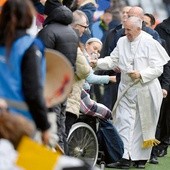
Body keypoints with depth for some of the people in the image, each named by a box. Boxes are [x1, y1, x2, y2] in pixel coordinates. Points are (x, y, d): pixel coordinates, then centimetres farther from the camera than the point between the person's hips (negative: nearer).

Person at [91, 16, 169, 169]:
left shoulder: (150, 43, -10)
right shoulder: (122, 42, 5)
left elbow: (158, 69, -11)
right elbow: (113, 60, 7)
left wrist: (141, 74, -23)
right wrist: (98, 62, -9)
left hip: (145, 90, -4)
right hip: (126, 90, 4)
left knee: (143, 125, 5)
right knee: (124, 122, -5)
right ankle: (125, 157, -7)